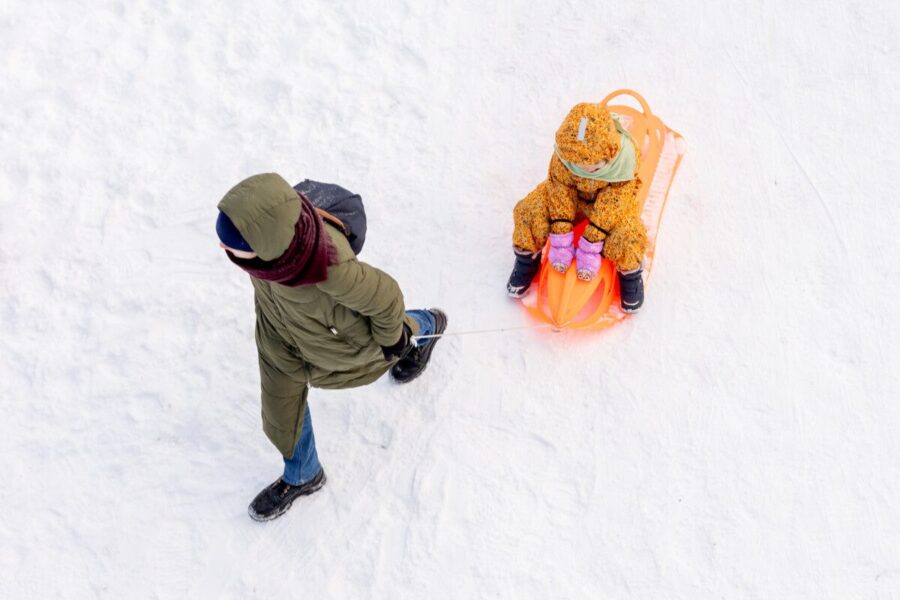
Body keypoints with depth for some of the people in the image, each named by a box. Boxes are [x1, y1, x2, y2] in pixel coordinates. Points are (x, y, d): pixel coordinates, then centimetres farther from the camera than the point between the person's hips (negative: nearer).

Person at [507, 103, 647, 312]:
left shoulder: (626, 159, -36)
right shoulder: (564, 153, -32)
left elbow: (610, 206, -30)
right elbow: (560, 189, -21)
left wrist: (590, 244, -30)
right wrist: (560, 238, -24)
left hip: (612, 201, -2)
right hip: (574, 194, 2)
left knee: (628, 236, -30)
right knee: (528, 211, -20)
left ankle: (630, 274, 3)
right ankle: (527, 261, 6)